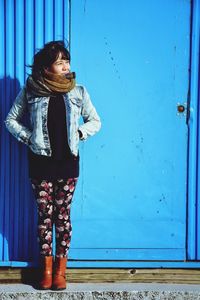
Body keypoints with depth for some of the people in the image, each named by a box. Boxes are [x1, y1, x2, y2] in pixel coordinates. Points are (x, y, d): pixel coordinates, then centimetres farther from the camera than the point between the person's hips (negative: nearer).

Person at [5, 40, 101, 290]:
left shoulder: (78, 91, 1)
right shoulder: (31, 90, -1)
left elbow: (95, 121, 9)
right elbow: (11, 119, 5)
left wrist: (79, 133, -8)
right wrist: (28, 138, -7)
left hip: (67, 160, 1)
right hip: (41, 161, 0)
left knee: (63, 214, 6)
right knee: (45, 214, 6)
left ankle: (60, 269, 18)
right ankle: (46, 267, 20)